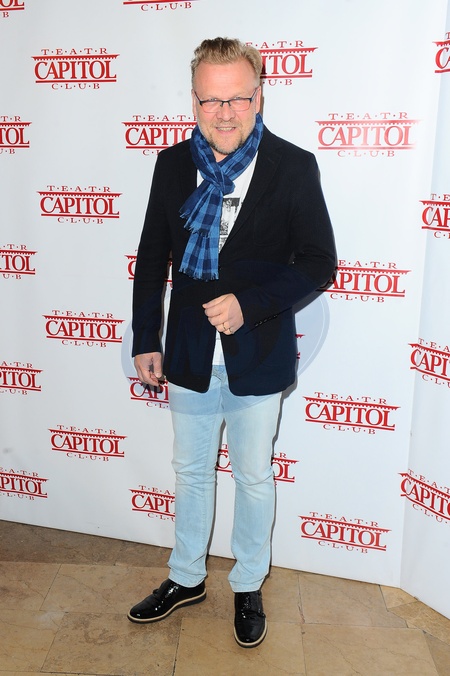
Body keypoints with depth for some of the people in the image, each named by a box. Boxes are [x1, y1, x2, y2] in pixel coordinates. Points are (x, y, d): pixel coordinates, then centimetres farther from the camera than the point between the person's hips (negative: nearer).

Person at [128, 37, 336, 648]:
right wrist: (145, 340, 3)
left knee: (254, 478, 14)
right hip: (189, 353, 3)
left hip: (258, 355, -3)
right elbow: (152, 257, 5)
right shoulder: (172, 165, 0)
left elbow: (319, 260, -9)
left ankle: (248, 587, 39)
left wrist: (249, 303, -22)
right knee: (191, 471, 19)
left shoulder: (294, 167, -10)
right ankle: (186, 578, 42)